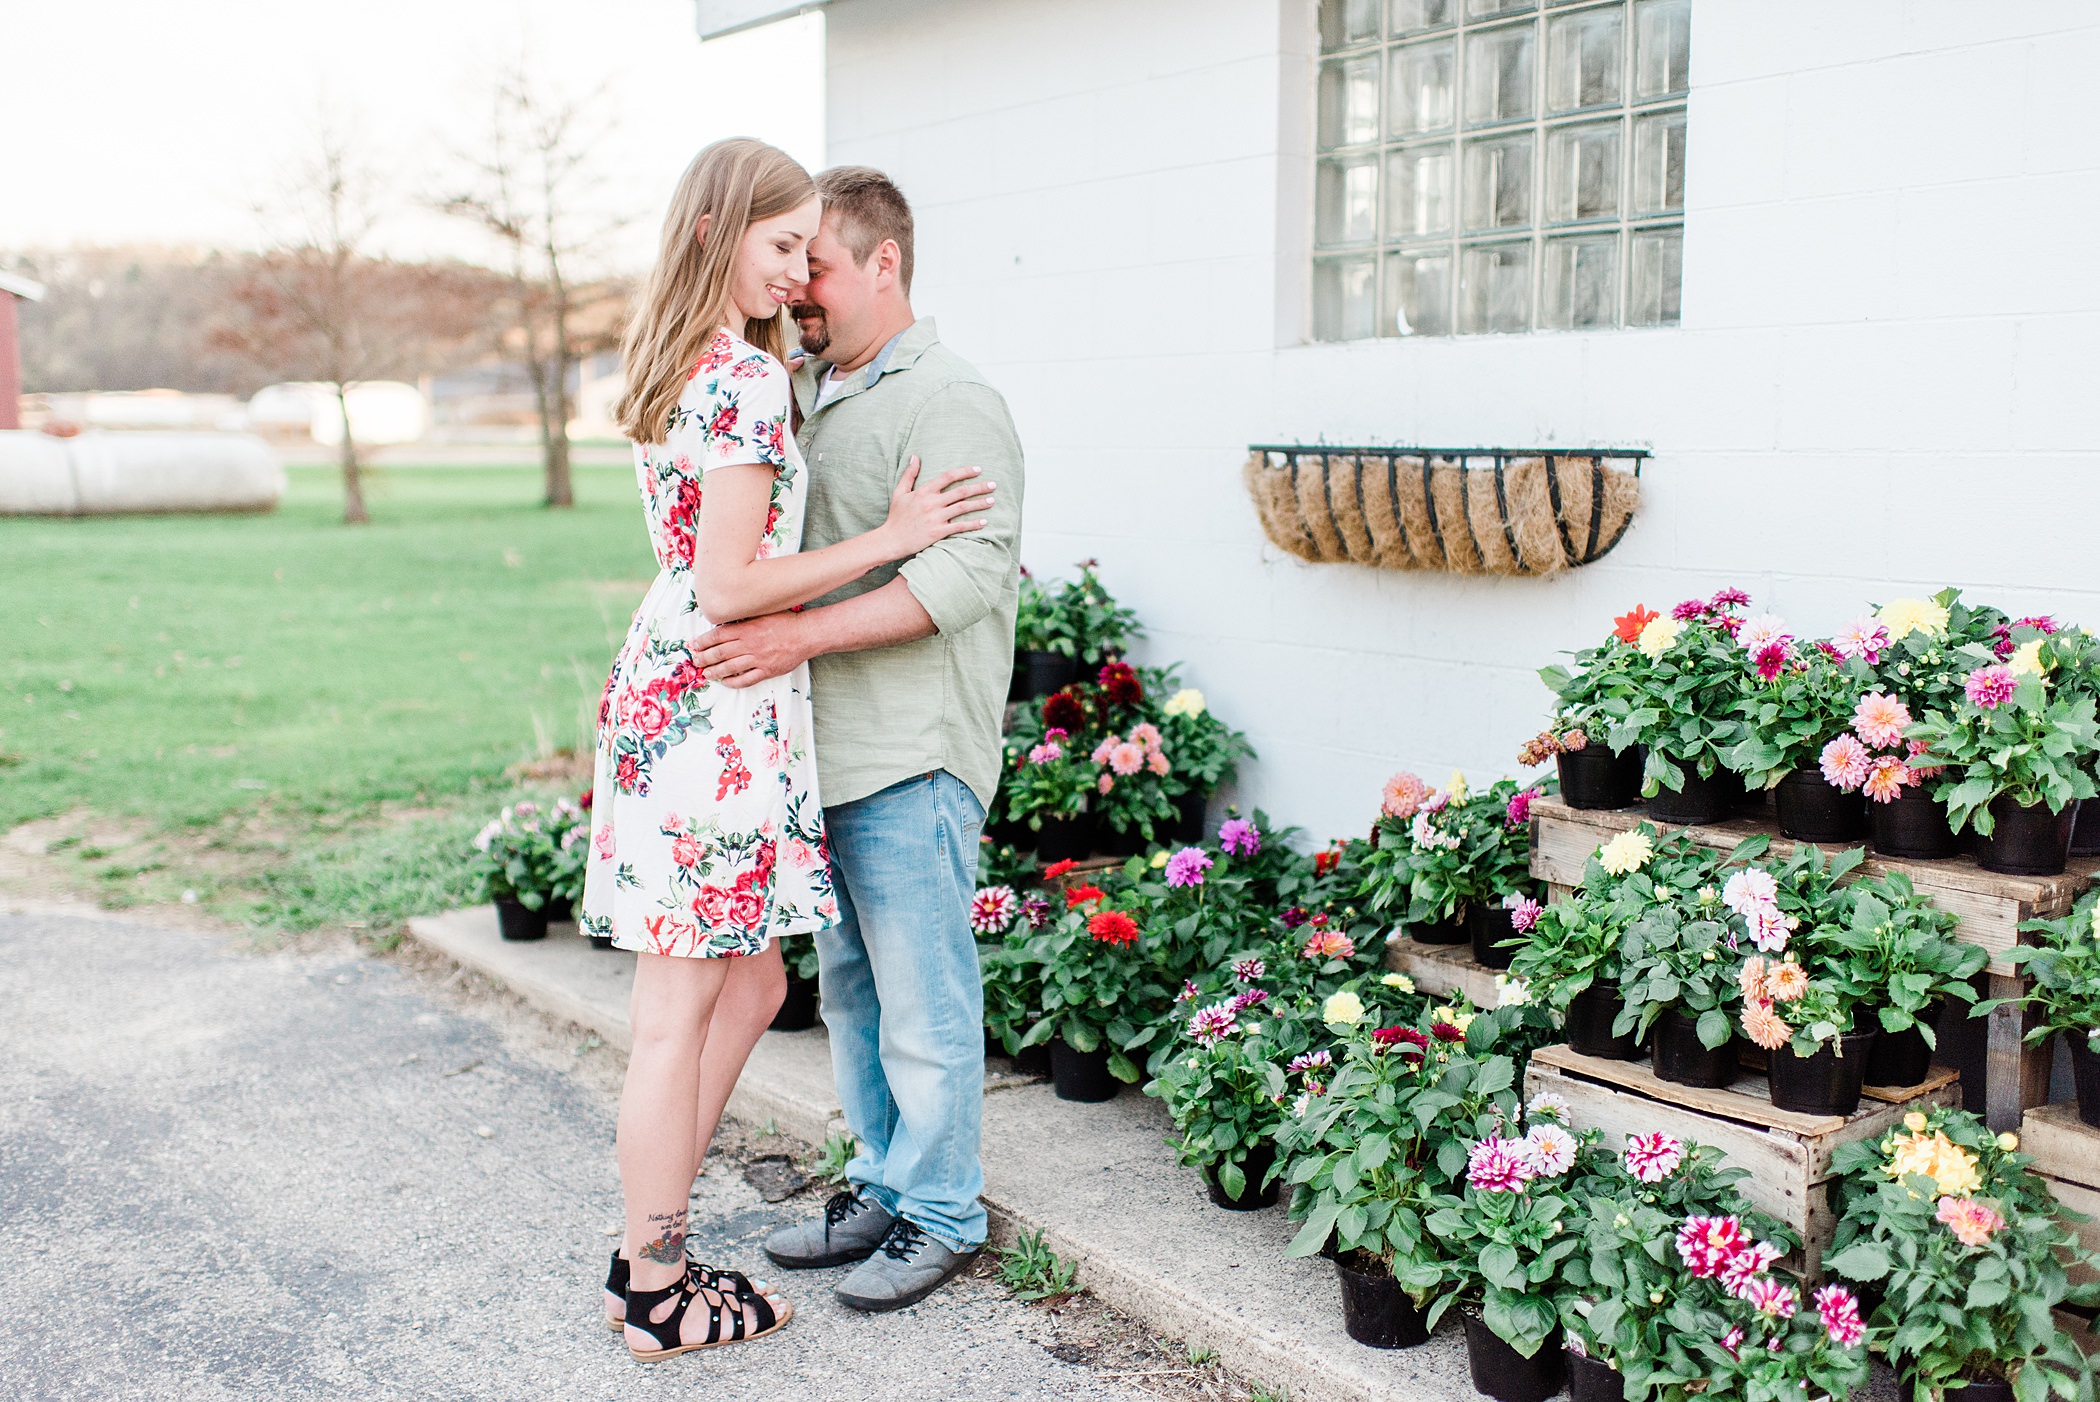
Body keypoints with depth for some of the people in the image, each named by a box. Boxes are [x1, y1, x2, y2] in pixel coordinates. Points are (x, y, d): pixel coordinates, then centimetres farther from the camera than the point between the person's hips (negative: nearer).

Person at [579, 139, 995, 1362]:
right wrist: (889, 541, -12)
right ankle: (659, 1294, 15)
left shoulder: (682, 364, 14)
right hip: (716, 711, -10)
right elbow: (729, 589, -18)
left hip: (669, 696, 10)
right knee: (681, 1009, 1)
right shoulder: (749, 378, -15)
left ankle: (650, 1255, 26)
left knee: (749, 984, 17)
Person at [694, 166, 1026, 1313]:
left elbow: (974, 567, -24)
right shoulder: (802, 398, 16)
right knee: (848, 987, 17)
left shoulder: (950, 403, -11)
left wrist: (805, 633, -28)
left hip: (910, 759, -9)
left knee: (922, 1002, 1)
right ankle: (882, 1187, 32)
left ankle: (941, 1215, 17)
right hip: (823, 751, 9)